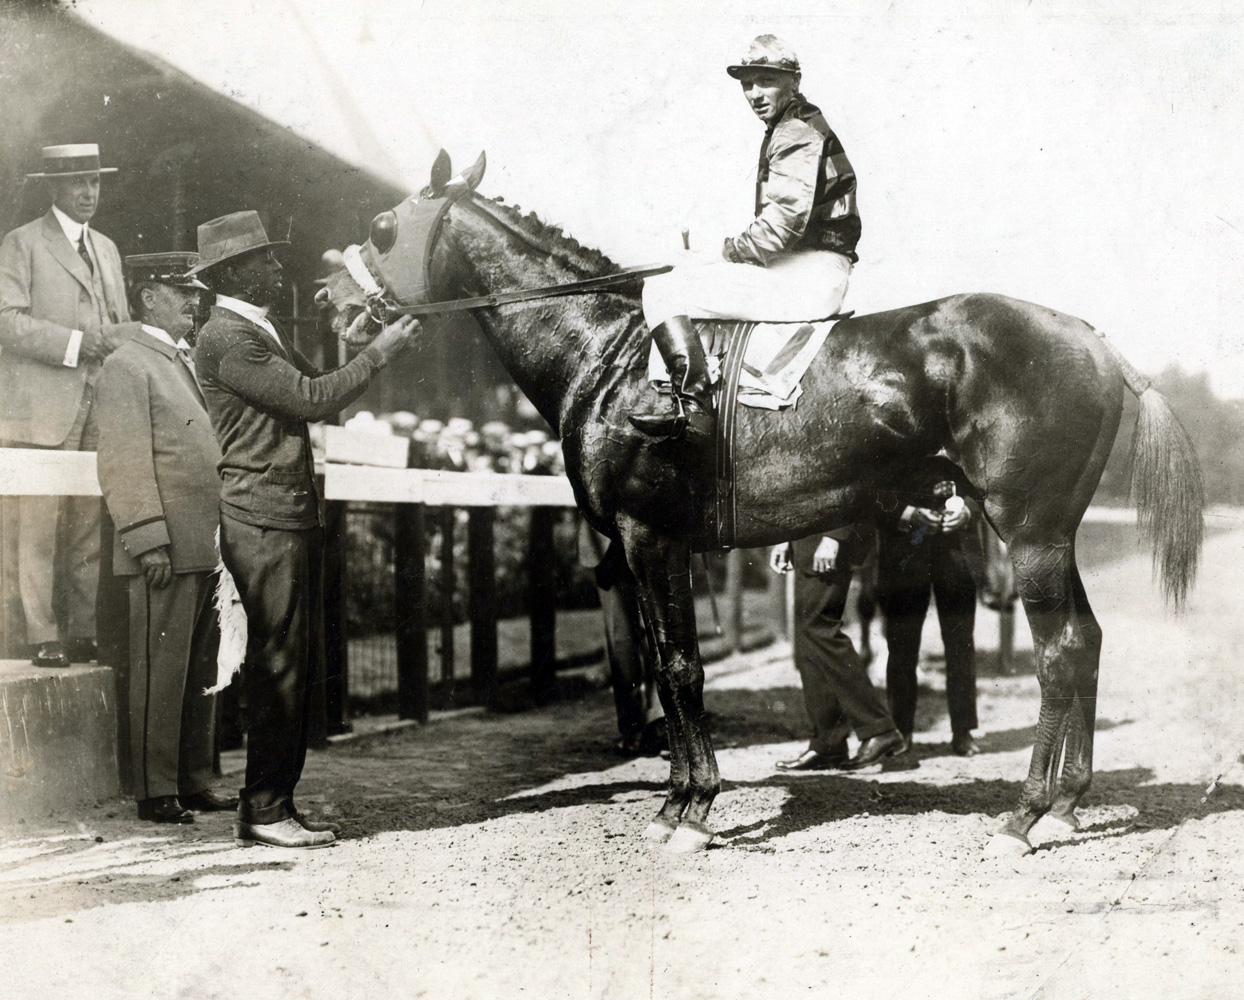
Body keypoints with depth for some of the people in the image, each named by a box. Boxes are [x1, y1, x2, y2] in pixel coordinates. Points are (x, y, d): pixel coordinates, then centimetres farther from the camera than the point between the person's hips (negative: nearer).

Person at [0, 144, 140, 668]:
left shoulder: (107, 248, 22)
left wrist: (119, 337, 3)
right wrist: (78, 343, -15)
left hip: (101, 408, 6)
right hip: (43, 410, -6)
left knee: (93, 526, 3)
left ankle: (88, 632, 8)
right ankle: (43, 637, -2)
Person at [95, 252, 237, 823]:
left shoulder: (188, 364, 22)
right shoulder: (126, 367, -5)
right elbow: (126, 464, -13)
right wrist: (148, 541, -20)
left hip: (206, 548, 9)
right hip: (167, 551, -9)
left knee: (202, 671, 12)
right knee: (161, 670, -3)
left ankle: (194, 783, 21)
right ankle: (155, 792, 4)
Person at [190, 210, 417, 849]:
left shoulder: (264, 331, 20)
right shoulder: (227, 337, -12)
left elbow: (314, 397, 19)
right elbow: (312, 399, -17)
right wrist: (379, 352, -7)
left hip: (294, 518, 10)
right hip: (263, 521, -10)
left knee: (301, 663, 11)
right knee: (277, 665, -7)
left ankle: (278, 802, 17)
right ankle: (262, 811, -1)